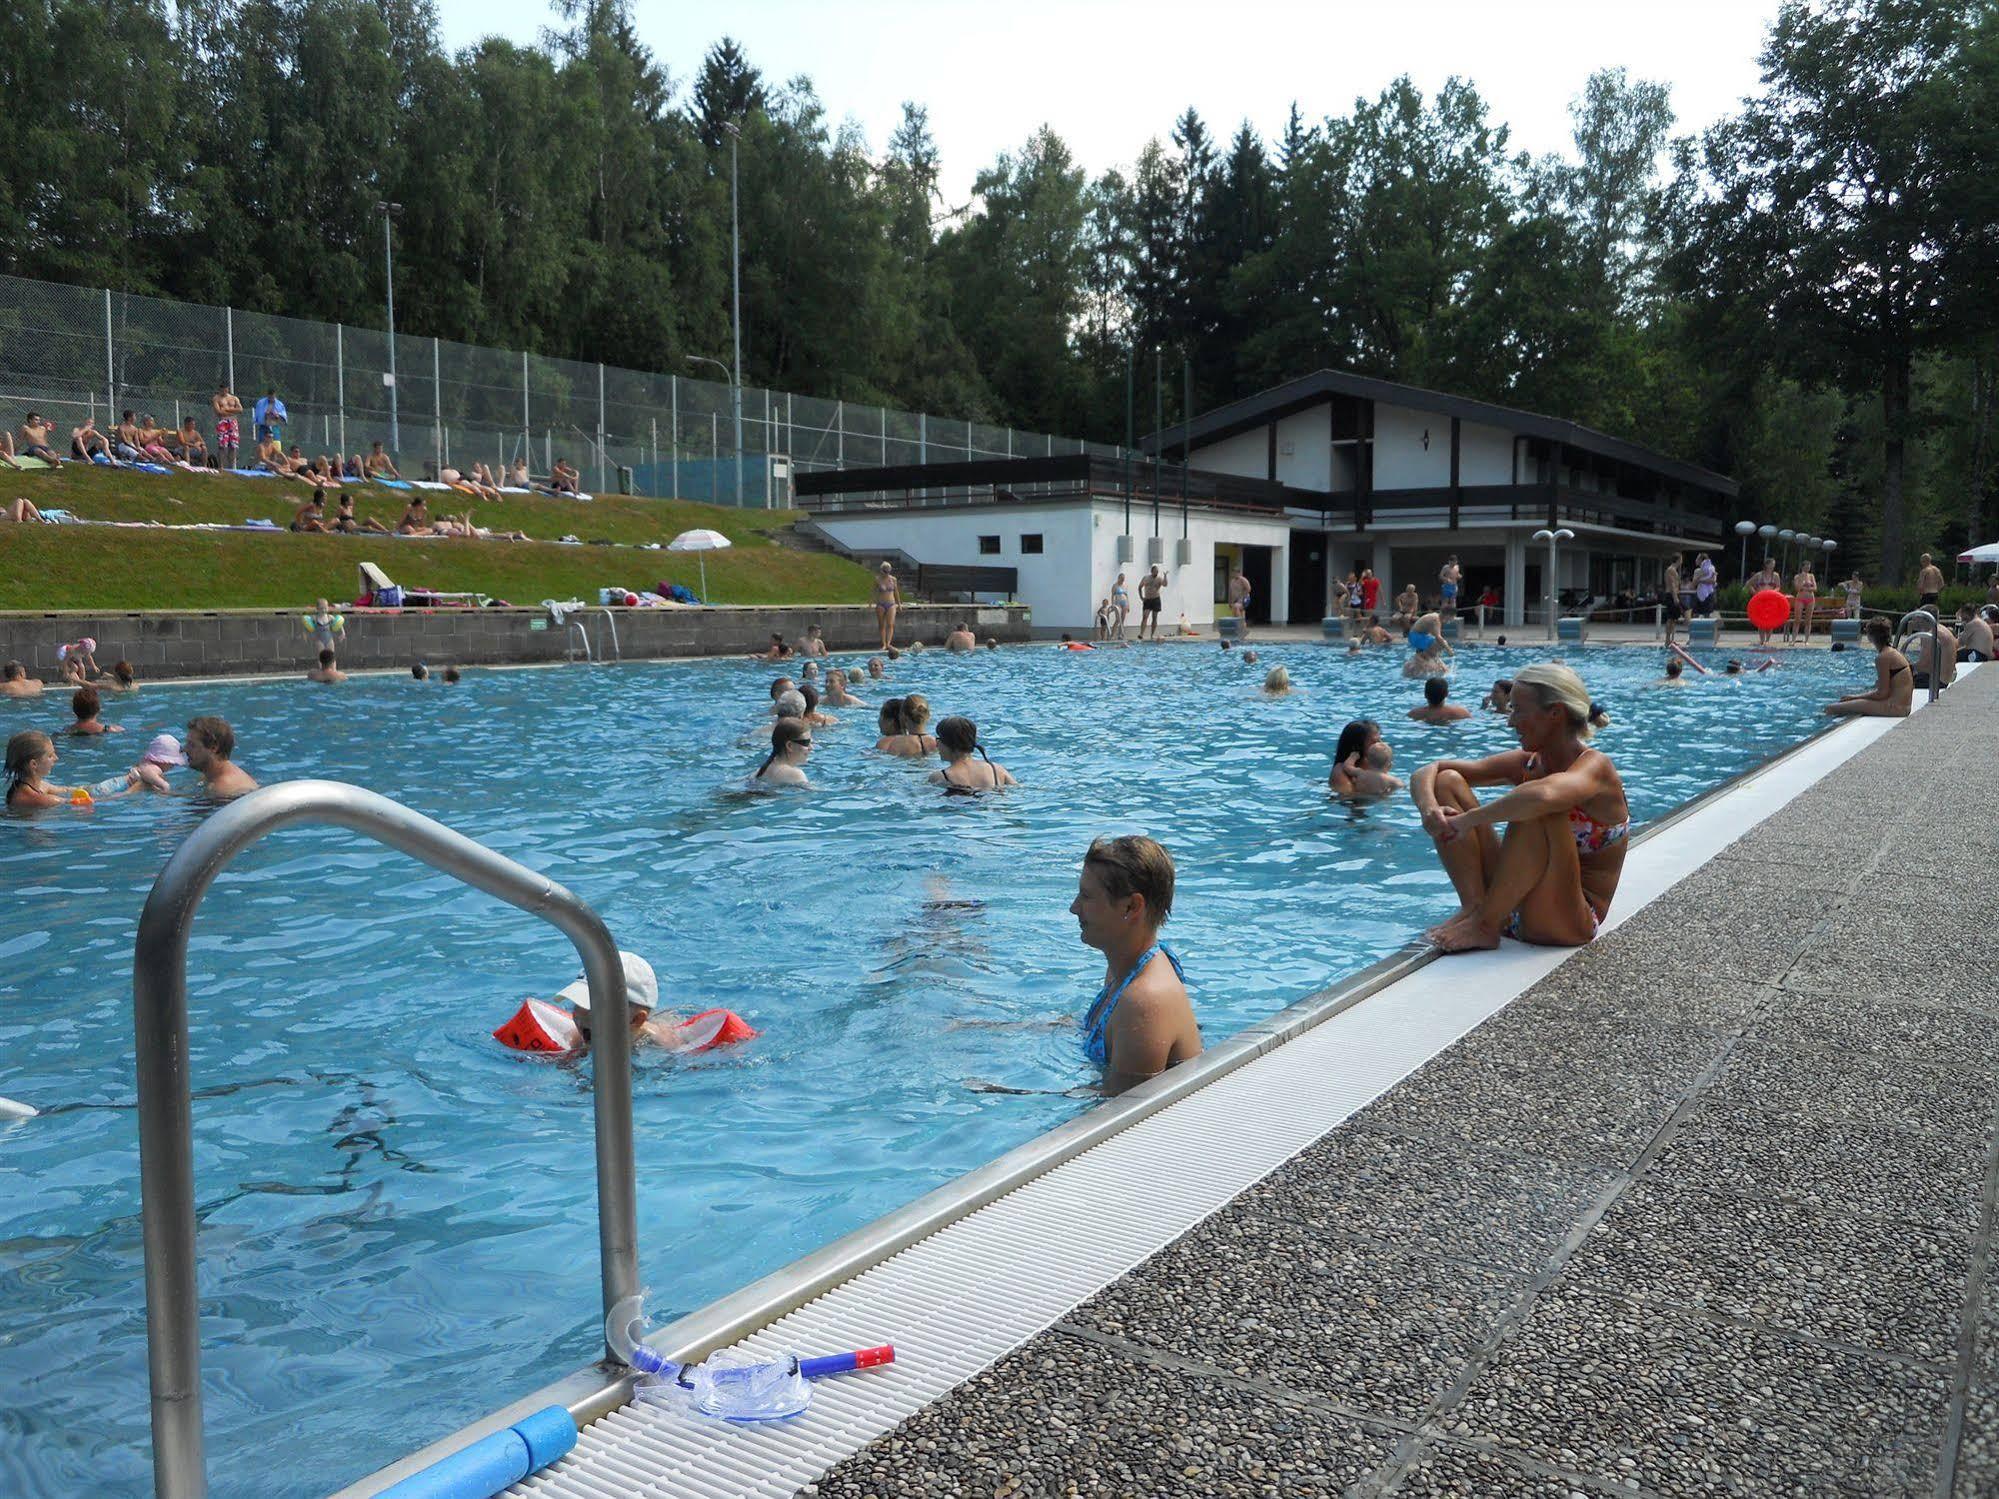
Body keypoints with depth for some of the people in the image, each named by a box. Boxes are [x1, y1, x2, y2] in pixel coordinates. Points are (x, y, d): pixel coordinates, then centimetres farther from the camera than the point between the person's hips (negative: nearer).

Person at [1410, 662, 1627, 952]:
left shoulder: (1594, 766, -16)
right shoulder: (1526, 764, 4)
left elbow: (1544, 796, -43)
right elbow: (1427, 773, 2)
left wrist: (1469, 819, -31)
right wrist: (1428, 808, -21)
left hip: (1566, 924, -7)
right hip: (1513, 906, 7)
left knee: (1536, 810, -34)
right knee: (1447, 781, -1)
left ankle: (1484, 925, -21)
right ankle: (1474, 905, -15)